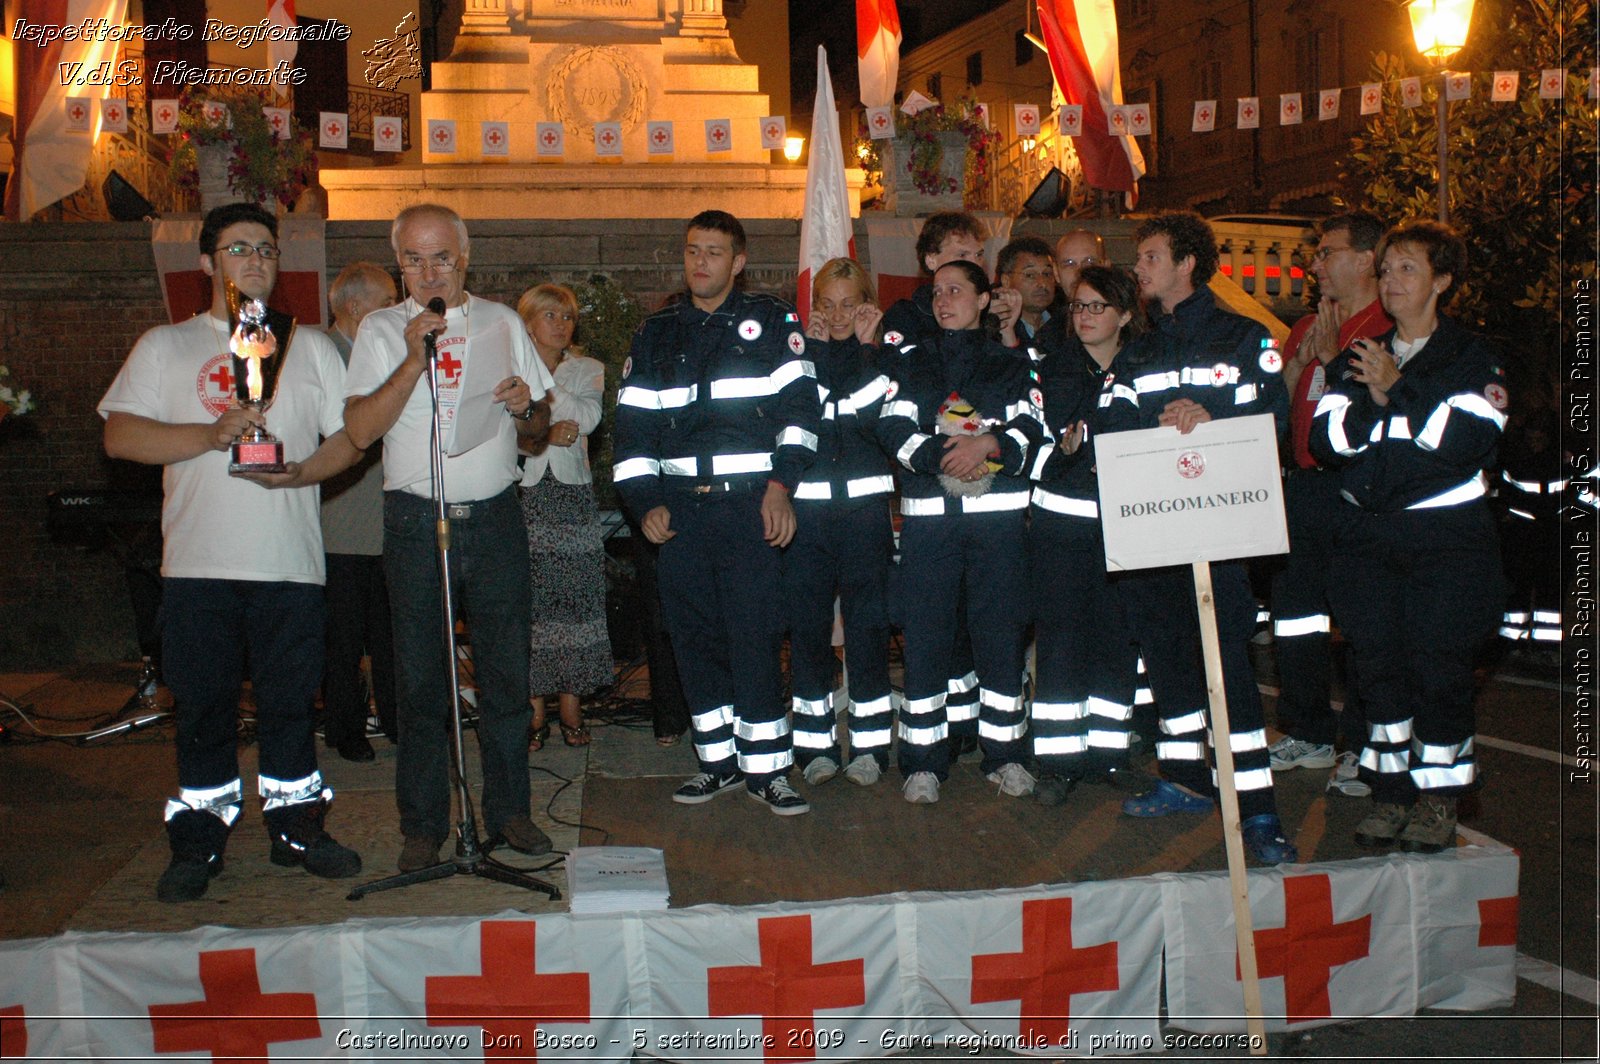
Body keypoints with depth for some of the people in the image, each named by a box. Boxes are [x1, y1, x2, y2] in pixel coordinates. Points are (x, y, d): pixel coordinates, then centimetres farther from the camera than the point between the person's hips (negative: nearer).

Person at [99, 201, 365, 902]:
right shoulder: (166, 346, 12)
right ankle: (198, 843, 17)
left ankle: (296, 826, 19)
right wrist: (212, 434, -13)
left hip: (290, 560, 1)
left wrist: (302, 471, -12)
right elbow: (119, 435, 1)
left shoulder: (310, 347, 15)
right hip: (198, 561, 0)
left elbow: (349, 436, 8)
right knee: (203, 704, 5)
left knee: (291, 699, 6)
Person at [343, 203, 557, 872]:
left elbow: (539, 431, 15)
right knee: (420, 680, 3)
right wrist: (414, 360, -16)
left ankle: (509, 812, 19)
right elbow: (359, 430, -9)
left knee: (506, 672, 6)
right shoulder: (382, 330, 4)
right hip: (416, 522, -2)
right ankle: (422, 826, 15)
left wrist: (526, 409, -7)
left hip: (495, 517, 2)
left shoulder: (502, 324, 11)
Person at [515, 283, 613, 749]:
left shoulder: (588, 370, 12)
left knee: (574, 599, -1)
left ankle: (571, 705, 9)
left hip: (572, 496, 1)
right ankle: (535, 709, 6)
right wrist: (544, 435, -13)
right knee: (529, 601, -2)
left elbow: (588, 417, -7)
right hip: (522, 496, -1)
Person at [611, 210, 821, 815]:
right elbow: (632, 422, 13)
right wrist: (645, 502, 3)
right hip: (679, 508, 4)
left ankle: (765, 766, 6)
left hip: (750, 503, -3)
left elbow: (799, 405, 0)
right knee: (693, 635, 6)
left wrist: (781, 483, -11)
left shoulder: (774, 323, 7)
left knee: (754, 635, -5)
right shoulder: (656, 334, 16)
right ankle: (718, 761, 18)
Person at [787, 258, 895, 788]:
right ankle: (816, 743, 13)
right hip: (806, 505, 1)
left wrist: (866, 347, -5)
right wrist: (817, 347, -6)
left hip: (865, 504, 0)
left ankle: (869, 743, 10)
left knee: (868, 622, 0)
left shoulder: (883, 357, 9)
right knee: (807, 624, 2)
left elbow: (875, 417, -10)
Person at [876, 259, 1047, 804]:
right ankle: (924, 759, 6)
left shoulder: (1012, 365, 13)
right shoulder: (909, 361, 15)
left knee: (1000, 630, 2)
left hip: (999, 512, 0)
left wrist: (991, 444, -18)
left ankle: (1004, 752, 13)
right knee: (924, 633, -1)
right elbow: (894, 428, 1)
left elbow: (1033, 428, 1)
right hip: (927, 512, 0)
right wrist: (940, 456, -15)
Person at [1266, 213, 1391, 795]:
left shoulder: (1389, 331, -7)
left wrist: (1329, 358, -12)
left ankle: (1363, 747, 10)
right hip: (1303, 486, 8)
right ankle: (1309, 734, 25)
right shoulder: (1306, 329, 16)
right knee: (1294, 612, 11)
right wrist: (1298, 360, -1)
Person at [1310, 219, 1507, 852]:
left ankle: (1439, 798, 12)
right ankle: (1391, 792, 17)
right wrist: (1377, 404, -17)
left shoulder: (1473, 357, 2)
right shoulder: (1357, 359, 14)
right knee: (1379, 663, 5)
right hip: (1369, 533, 4)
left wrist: (1398, 390, -13)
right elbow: (1326, 438, -1)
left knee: (1440, 666, -2)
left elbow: (1470, 438, -16)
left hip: (1447, 535, -4)